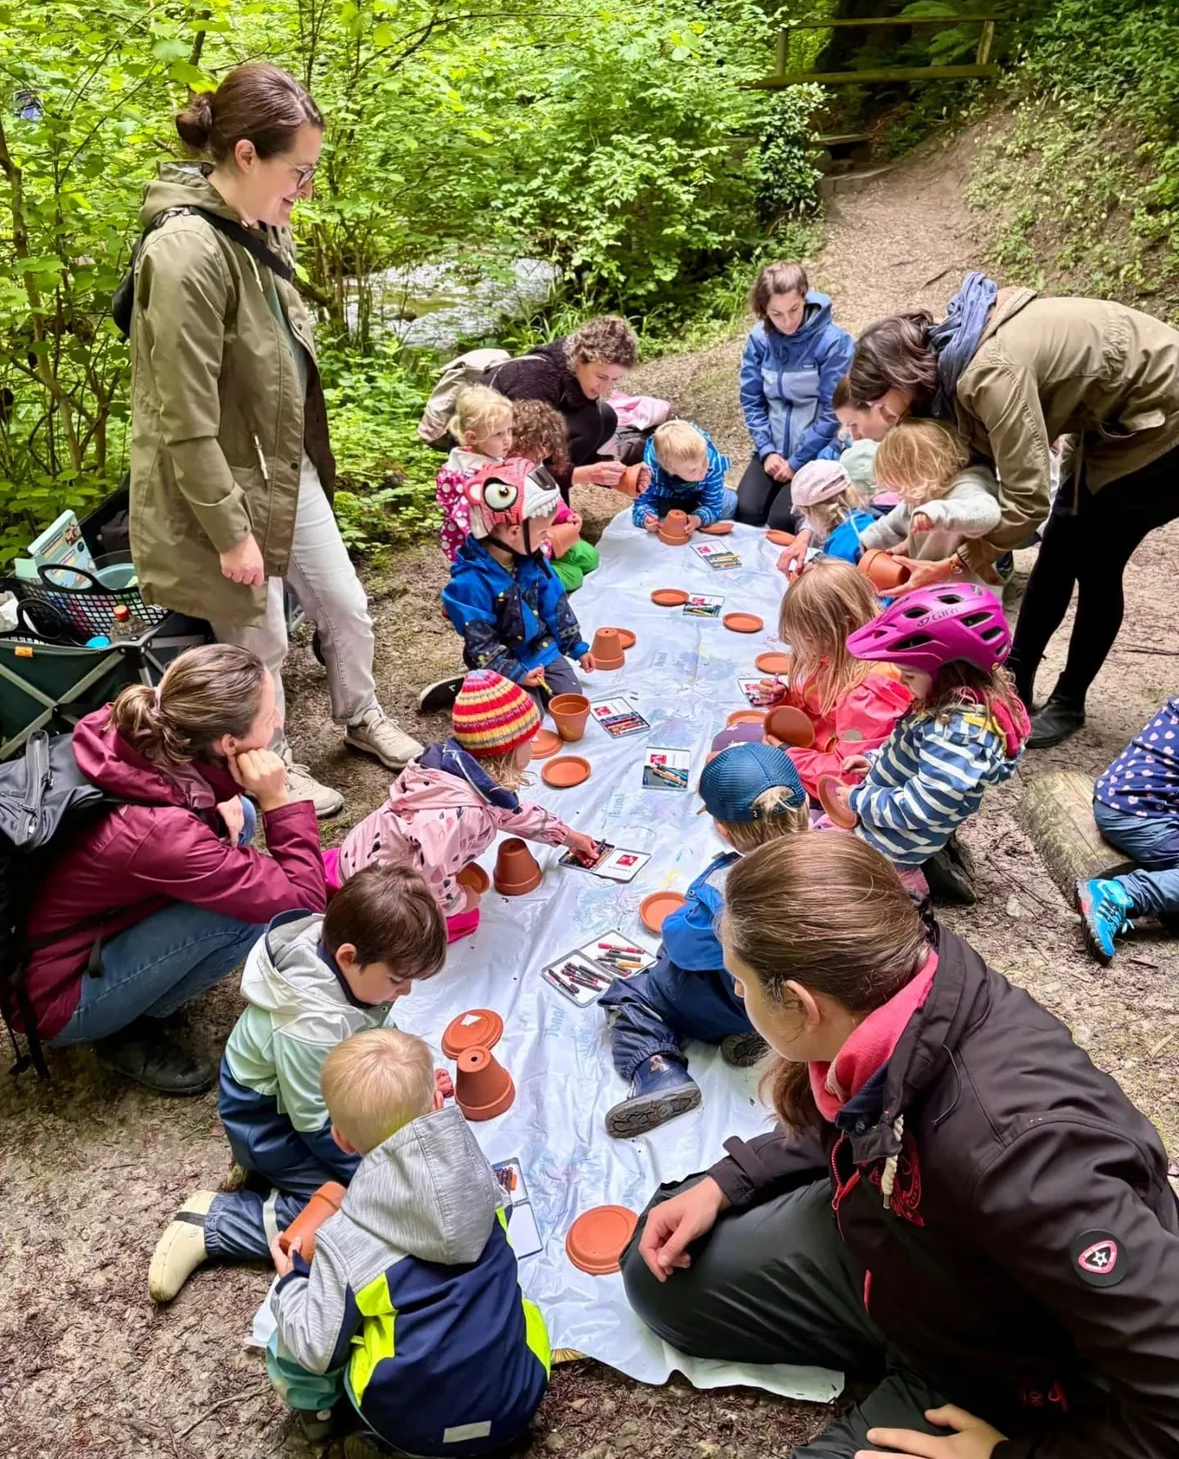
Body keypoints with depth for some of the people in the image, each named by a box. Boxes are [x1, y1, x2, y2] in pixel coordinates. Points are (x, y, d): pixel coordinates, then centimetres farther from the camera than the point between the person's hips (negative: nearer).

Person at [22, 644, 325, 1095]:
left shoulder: (132, 735, -16)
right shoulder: (159, 832, -36)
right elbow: (304, 903, -28)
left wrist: (217, 802, -7)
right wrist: (279, 803, -26)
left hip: (73, 925, 8)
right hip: (52, 995, -8)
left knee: (236, 816, 1)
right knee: (252, 909, -23)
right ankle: (128, 1034, -1)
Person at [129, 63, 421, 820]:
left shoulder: (262, 229, 1)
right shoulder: (187, 253, -26)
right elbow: (186, 421, -25)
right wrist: (230, 531, -20)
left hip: (289, 467, 8)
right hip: (224, 485, -8)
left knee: (346, 604, 21)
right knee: (262, 644, 11)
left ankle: (361, 716, 47)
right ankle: (276, 768, 36)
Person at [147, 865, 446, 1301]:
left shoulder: (339, 945, -17)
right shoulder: (311, 1026, -39)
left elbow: (379, 1040, 4)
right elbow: (318, 1125, -25)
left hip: (322, 1091, 8)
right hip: (269, 1119, -8)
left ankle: (275, 1166, 12)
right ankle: (213, 1223, -5)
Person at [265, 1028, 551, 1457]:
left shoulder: (344, 1241, -19)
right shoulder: (475, 1176, -10)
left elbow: (318, 1352, -12)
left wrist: (291, 1282, 5)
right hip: (515, 1404, 3)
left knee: (287, 1341, 9)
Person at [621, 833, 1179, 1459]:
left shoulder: (1017, 1152, -43)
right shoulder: (898, 988, -19)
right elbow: (848, 1126, 6)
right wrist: (726, 1183, -1)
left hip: (1005, 1388, -6)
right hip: (893, 1253, 7)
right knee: (663, 1274, 10)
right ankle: (898, 1351, 13)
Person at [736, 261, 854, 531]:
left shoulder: (833, 342, -15)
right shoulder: (759, 339, -3)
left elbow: (833, 412, -14)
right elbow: (751, 400, 3)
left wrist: (796, 461, -14)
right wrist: (767, 450, -9)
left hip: (815, 453, -4)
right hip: (773, 449, 4)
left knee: (782, 519, -21)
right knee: (746, 512, -16)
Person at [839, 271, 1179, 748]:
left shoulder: (994, 371, -34)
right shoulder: (954, 355, -6)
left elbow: (1026, 498, -34)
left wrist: (954, 564, -26)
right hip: (1118, 416, 9)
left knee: (1094, 563, -1)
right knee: (1057, 551, 9)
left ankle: (1068, 704, 16)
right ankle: (1014, 685, 20)